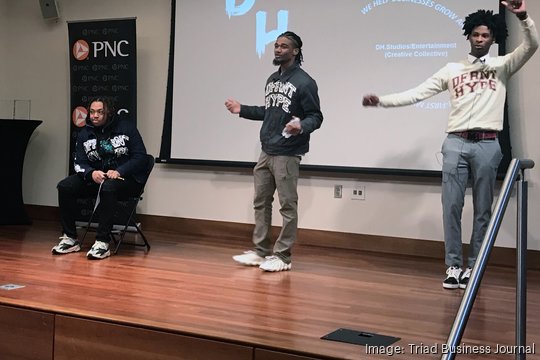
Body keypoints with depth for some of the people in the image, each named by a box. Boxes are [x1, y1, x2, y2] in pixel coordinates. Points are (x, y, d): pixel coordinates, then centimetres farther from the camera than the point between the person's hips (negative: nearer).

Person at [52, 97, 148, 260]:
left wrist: (119, 172, -23)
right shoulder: (84, 134, 8)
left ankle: (103, 242, -35)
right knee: (65, 186, -15)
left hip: (127, 178, -5)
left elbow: (140, 156, -9)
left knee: (108, 187, -39)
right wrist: (91, 173, -20)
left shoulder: (126, 127, -4)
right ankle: (70, 238, -7)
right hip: (96, 177, 5)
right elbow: (79, 163, 4)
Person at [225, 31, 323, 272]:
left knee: (287, 206, -2)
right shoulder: (272, 80, 16)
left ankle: (282, 256, 4)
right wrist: (242, 110, 21)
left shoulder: (304, 82, -9)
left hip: (287, 155, -8)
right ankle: (261, 251, 22)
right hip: (265, 152, 9)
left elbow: (316, 116, -11)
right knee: (261, 202, 13)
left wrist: (301, 127, -31)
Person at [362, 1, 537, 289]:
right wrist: (381, 100, -2)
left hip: (487, 145, -1)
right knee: (451, 206, -1)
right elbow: (417, 94, 8)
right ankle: (453, 266, 7)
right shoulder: (452, 70, 13)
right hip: (455, 143, 1)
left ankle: (473, 267, 11)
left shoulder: (502, 65, 9)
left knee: (483, 209, 3)